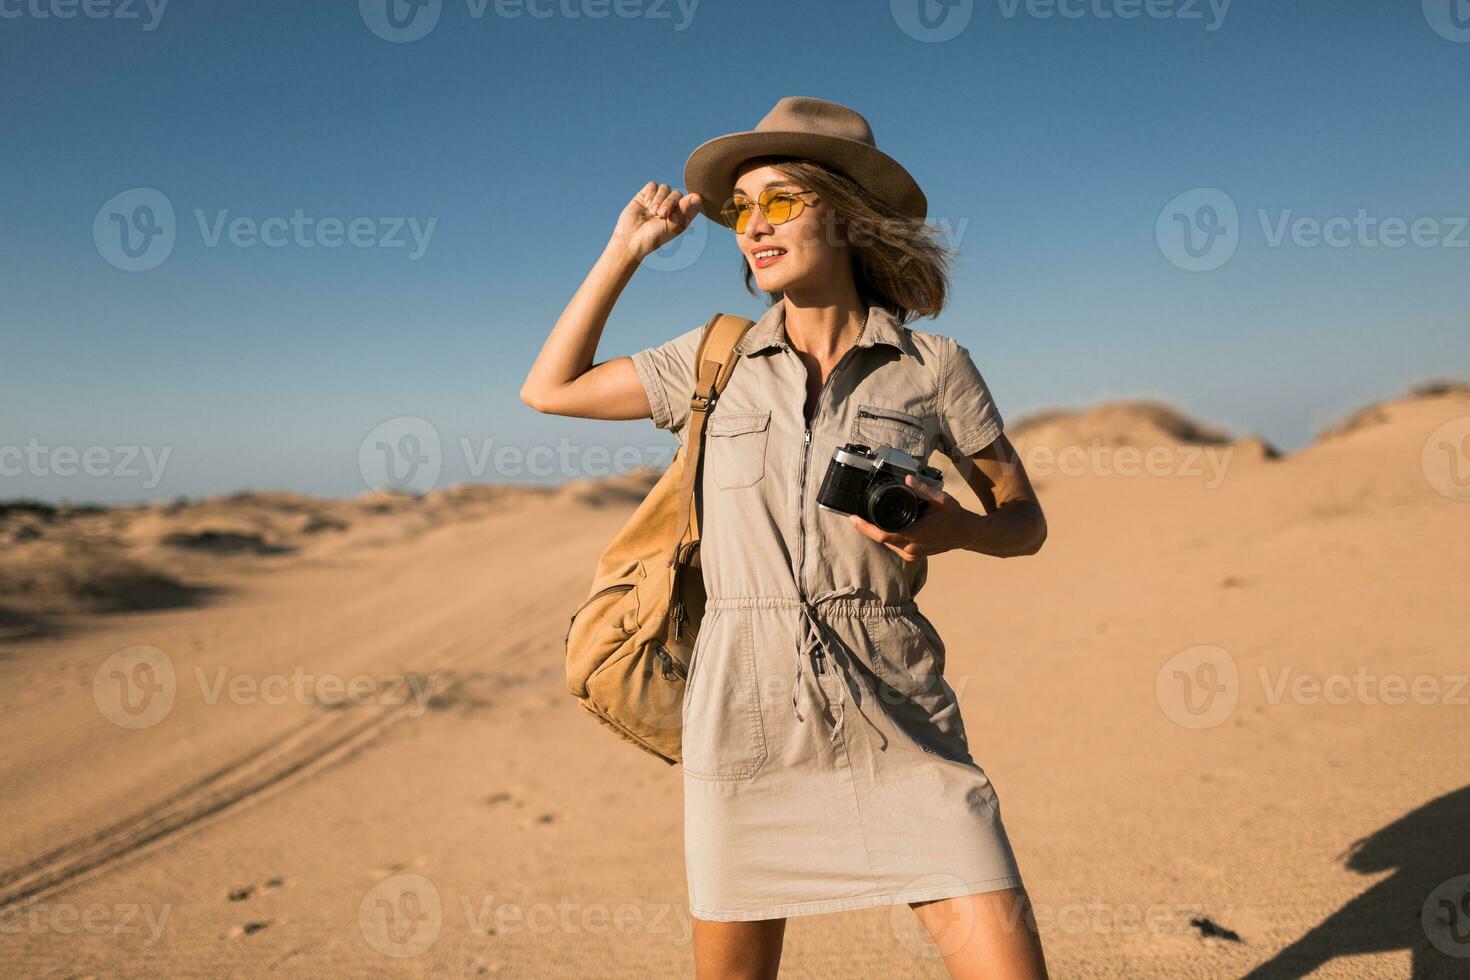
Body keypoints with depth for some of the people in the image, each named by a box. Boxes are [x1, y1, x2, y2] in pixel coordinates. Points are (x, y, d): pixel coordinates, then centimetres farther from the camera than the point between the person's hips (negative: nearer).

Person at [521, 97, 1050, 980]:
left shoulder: (932, 367, 1)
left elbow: (1025, 522, 9)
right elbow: (550, 389, 13)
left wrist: (952, 526, -14)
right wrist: (626, 250, 9)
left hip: (896, 718, -1)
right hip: (743, 717, 2)